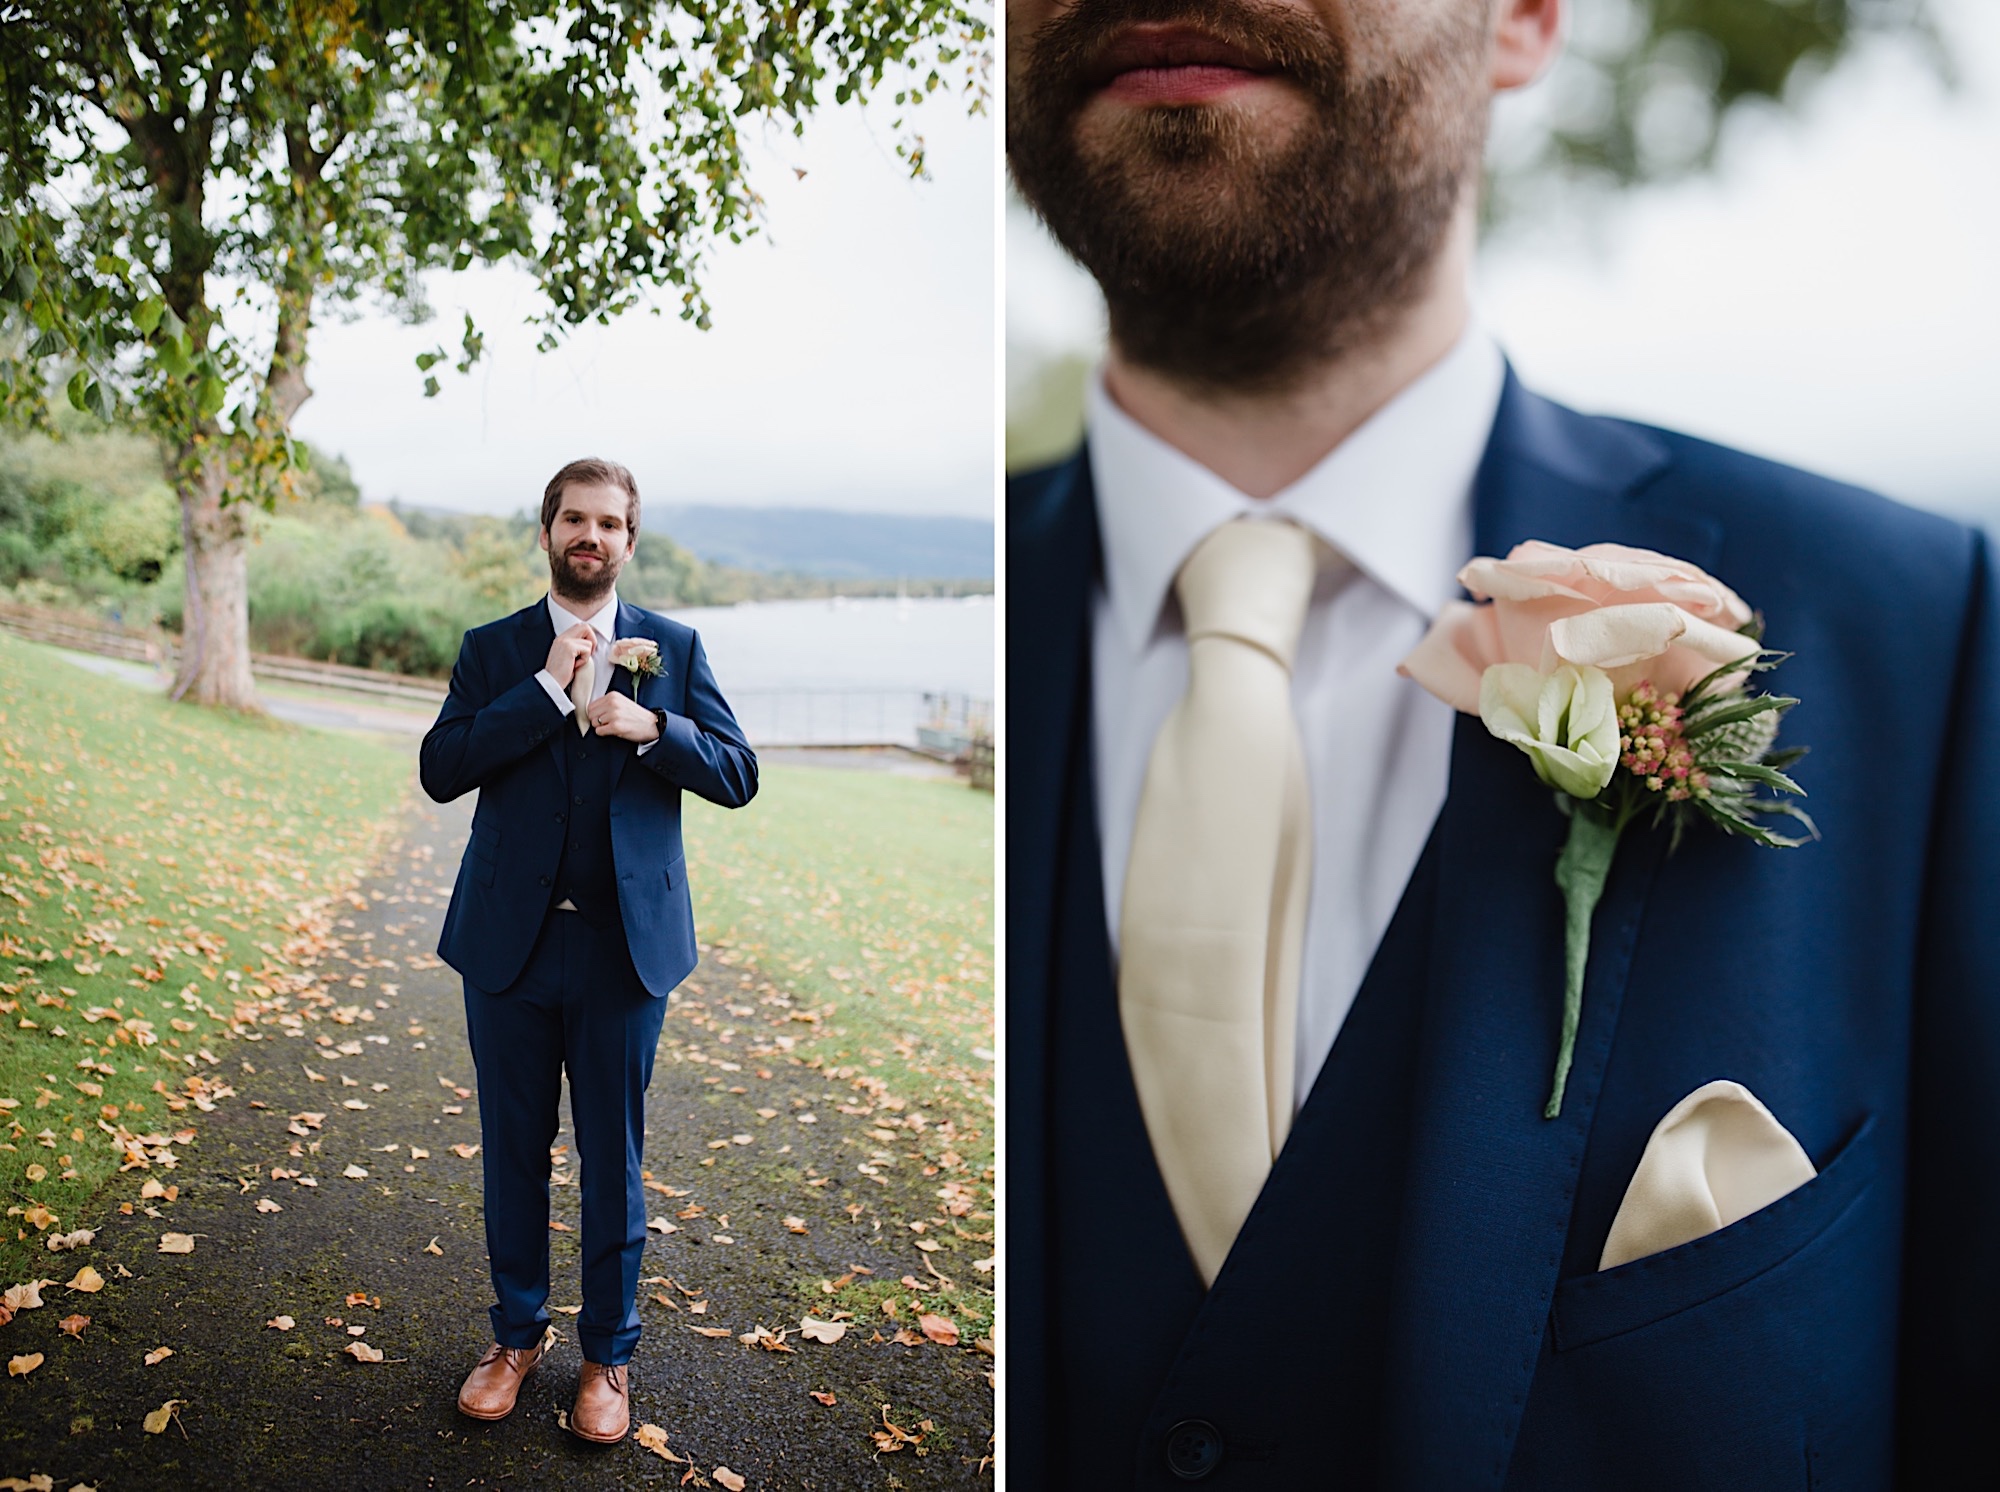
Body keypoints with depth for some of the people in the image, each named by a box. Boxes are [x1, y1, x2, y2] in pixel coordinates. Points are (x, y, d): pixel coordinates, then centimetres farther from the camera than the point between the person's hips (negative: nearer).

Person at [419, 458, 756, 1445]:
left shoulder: (672, 648, 4)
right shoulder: (492, 649, 5)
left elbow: (737, 774, -1)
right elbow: (441, 769, -9)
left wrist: (652, 727, -18)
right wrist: (549, 687, -17)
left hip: (626, 947, -1)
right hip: (510, 944, 1)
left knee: (613, 1162, 9)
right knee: (513, 1155, 14)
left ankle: (609, 1356, 26)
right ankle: (517, 1335, 34)